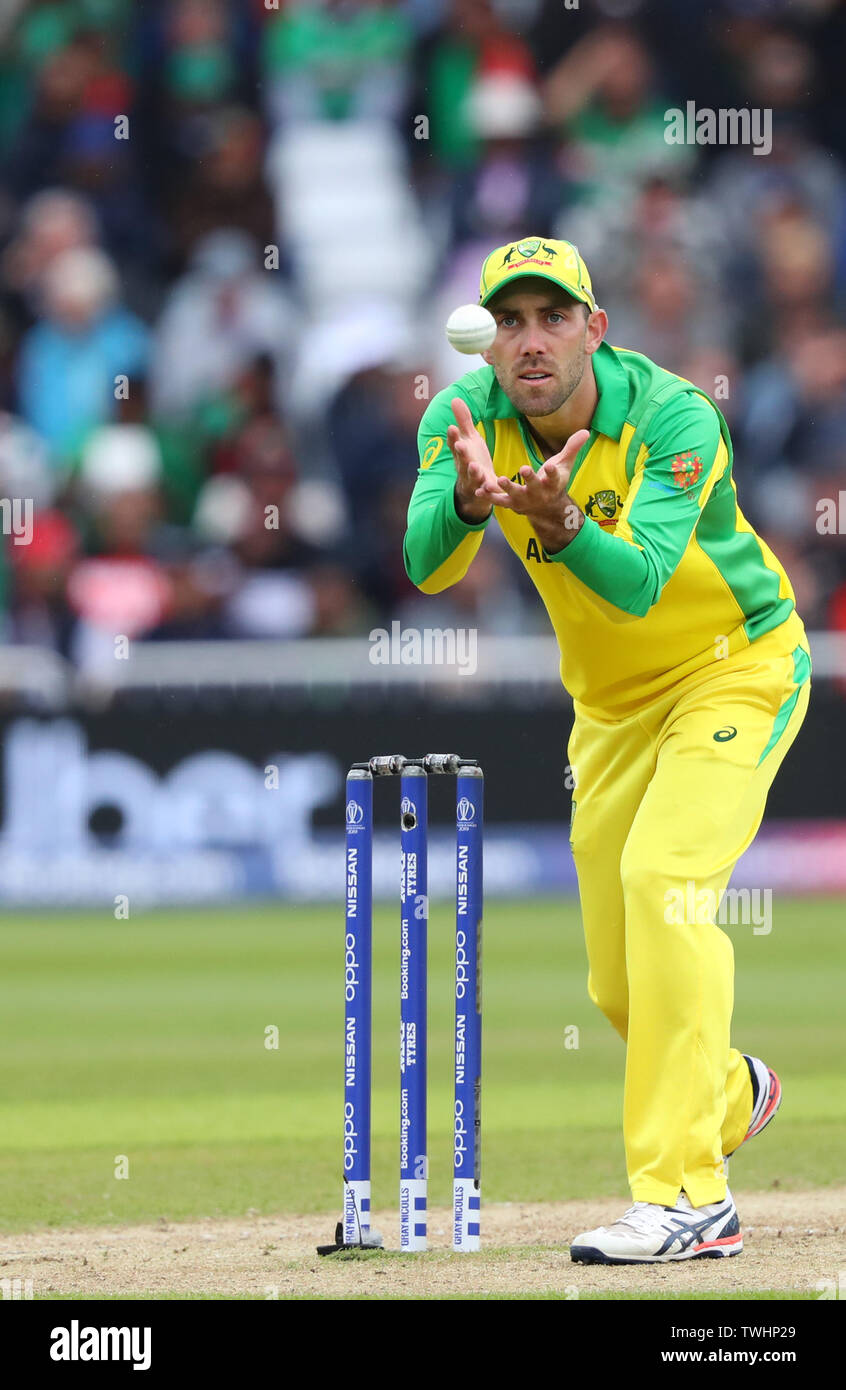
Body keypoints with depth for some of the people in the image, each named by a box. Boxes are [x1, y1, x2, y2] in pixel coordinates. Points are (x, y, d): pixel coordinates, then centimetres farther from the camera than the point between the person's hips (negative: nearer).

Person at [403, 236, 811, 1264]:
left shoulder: (677, 421, -28)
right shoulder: (463, 418, -15)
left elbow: (639, 581, -40)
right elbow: (427, 568, -29)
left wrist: (558, 523, -59)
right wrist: (468, 495, -50)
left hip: (737, 667, -5)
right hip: (612, 703, 6)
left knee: (662, 876, -27)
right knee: (619, 984, 8)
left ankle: (685, 1196, -28)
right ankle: (733, 1092, 42)